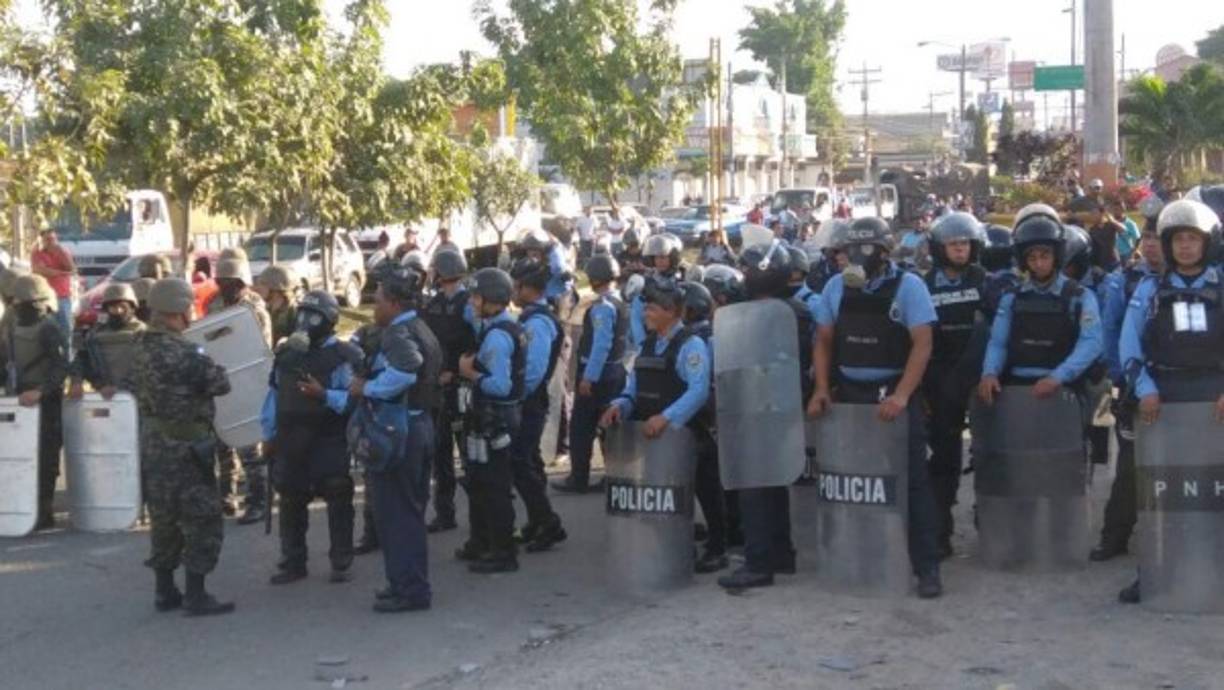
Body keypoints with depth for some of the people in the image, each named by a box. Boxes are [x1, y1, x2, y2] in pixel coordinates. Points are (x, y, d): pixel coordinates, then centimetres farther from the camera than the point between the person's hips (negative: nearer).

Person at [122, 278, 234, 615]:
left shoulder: (142, 347, 5)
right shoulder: (183, 353, -21)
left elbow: (130, 385, 15)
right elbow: (220, 384, -13)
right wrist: (210, 365, 4)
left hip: (152, 444, 9)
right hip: (184, 447, -9)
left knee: (164, 520, 16)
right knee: (202, 520, 0)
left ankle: (165, 592, 22)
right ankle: (196, 596, 1)